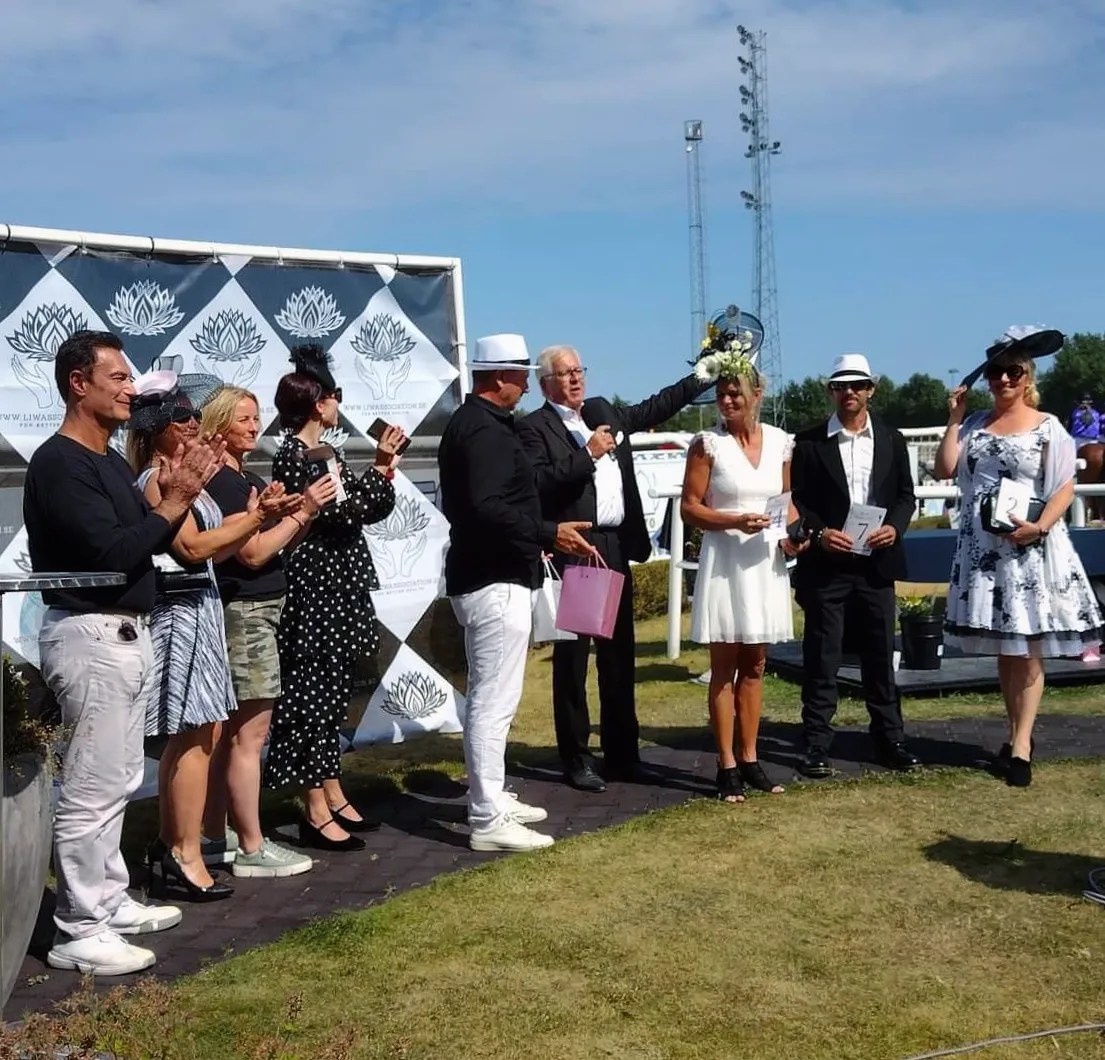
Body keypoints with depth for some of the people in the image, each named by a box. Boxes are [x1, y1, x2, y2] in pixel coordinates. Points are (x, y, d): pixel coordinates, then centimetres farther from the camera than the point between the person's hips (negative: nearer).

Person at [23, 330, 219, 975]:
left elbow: (152, 543, 14)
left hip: (127, 635, 10)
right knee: (93, 789, -5)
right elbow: (109, 551, -23)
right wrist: (173, 504, -16)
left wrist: (175, 496, -2)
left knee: (119, 781, 16)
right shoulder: (59, 463, -14)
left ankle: (111, 900, 27)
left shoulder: (113, 463, 14)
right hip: (91, 637, -10)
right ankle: (80, 932, 3)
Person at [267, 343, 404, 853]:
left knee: (333, 697, 13)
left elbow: (374, 509, 15)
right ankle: (316, 812, 1)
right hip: (313, 589, -9)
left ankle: (333, 796, 22)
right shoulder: (293, 455, -12)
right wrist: (379, 469, -11)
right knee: (314, 696, -5)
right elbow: (333, 514, -20)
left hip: (339, 589, 9)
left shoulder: (328, 453, 14)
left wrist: (384, 468, 2)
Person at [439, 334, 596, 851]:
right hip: (496, 581, -11)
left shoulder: (466, 422, 15)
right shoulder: (487, 430, -17)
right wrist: (548, 535, -24)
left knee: (489, 697, 18)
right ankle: (488, 821, -2)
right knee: (494, 701, -7)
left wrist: (533, 538, 21)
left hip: (480, 574, 11)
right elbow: (489, 508, -29)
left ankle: (491, 798, 28)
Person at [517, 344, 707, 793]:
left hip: (616, 549, 7)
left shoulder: (604, 412, 16)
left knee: (620, 658, 12)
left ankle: (622, 755, 21)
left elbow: (655, 407, 25)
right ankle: (576, 760, 10)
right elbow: (539, 483, -19)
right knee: (572, 659, 1)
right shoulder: (535, 427, -5)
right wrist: (587, 454, -17)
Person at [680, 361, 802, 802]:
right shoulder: (707, 443, -6)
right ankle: (727, 766, 9)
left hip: (766, 562, 4)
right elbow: (689, 507, -7)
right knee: (725, 667, 2)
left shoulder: (779, 441, 5)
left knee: (754, 666, 12)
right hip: (724, 562, -4)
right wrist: (735, 521, -20)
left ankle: (749, 758, 21)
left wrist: (794, 534, -3)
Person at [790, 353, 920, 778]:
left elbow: (905, 495, 10)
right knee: (821, 658, 1)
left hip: (875, 564, 2)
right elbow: (796, 500, 0)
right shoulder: (809, 441, 1)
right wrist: (818, 533, -16)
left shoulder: (891, 439, 9)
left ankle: (890, 739, 19)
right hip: (826, 565, -2)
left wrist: (894, 526, -9)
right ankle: (816, 745, 8)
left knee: (880, 655, 9)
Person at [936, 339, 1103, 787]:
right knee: (1003, 649, 11)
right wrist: (954, 419, 1)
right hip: (982, 549, 4)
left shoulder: (1047, 427, 0)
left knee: (1027, 649, -3)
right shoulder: (974, 424, 11)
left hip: (1029, 548, -4)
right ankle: (1016, 732, 23)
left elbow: (1065, 487, -5)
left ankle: (1021, 743, 0)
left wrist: (1040, 526, -18)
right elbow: (945, 469, 1)